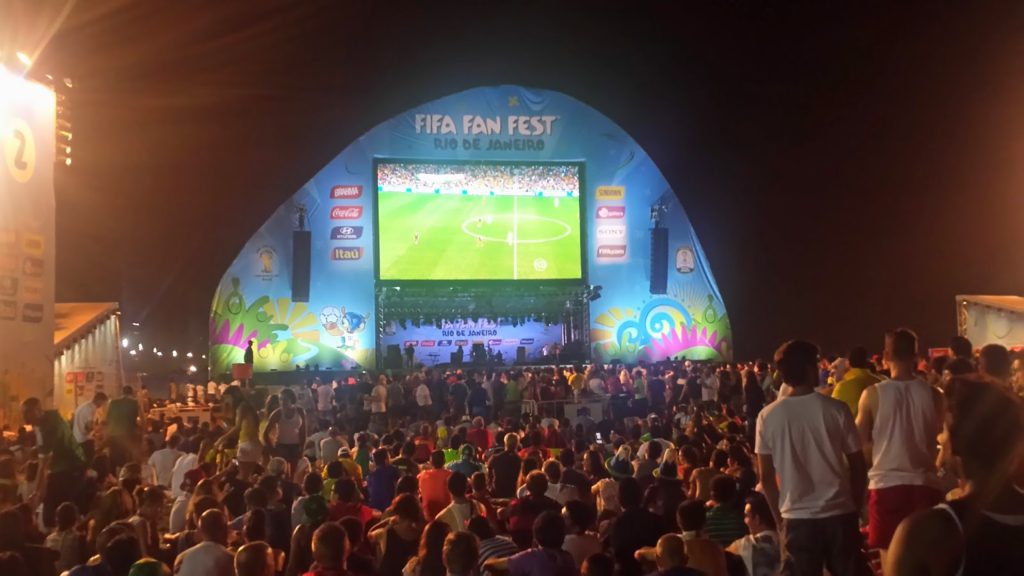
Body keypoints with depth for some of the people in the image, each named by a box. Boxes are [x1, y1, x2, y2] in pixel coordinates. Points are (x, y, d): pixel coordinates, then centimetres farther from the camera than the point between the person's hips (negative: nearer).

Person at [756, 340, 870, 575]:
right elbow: (858, 466, -1)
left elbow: (766, 477, 0)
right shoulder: (837, 409, -6)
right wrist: (855, 507, 13)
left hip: (797, 517, 1)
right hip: (839, 513, 0)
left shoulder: (768, 416, -3)